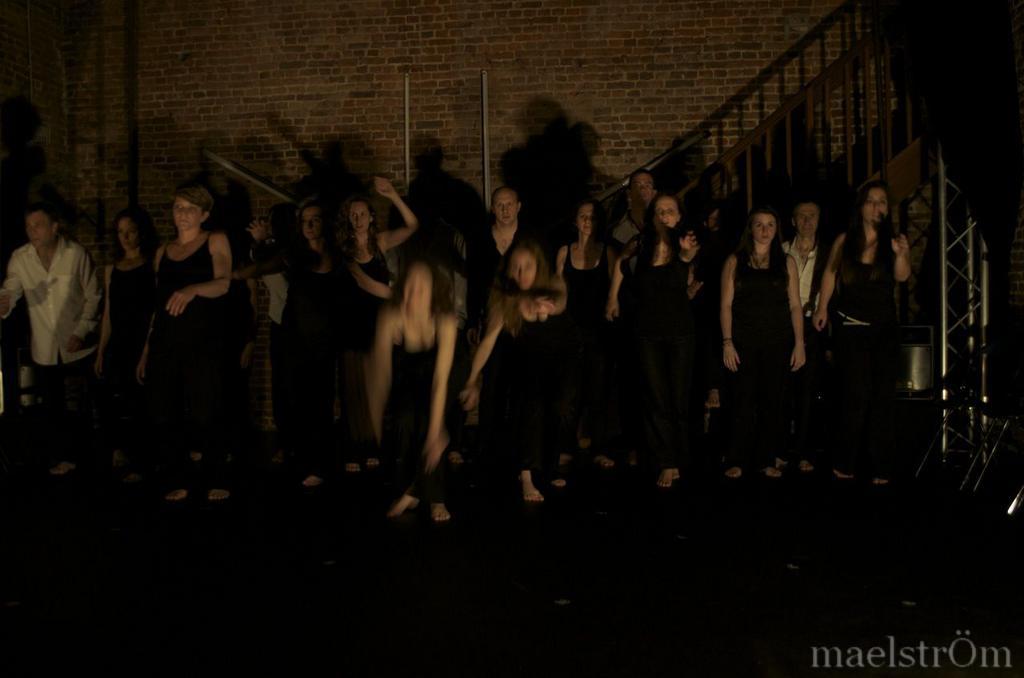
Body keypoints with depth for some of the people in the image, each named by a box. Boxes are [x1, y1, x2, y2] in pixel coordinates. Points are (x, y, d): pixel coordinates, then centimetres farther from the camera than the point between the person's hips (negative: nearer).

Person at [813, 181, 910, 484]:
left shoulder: (892, 241, -3)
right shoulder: (845, 241, -2)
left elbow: (902, 276, -20)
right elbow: (830, 274, 6)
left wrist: (901, 254, -41)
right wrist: (822, 307, -4)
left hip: (885, 328, 2)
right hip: (850, 328, -2)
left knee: (882, 396, 4)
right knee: (857, 394, -6)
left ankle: (880, 467, 12)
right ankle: (845, 463, 7)